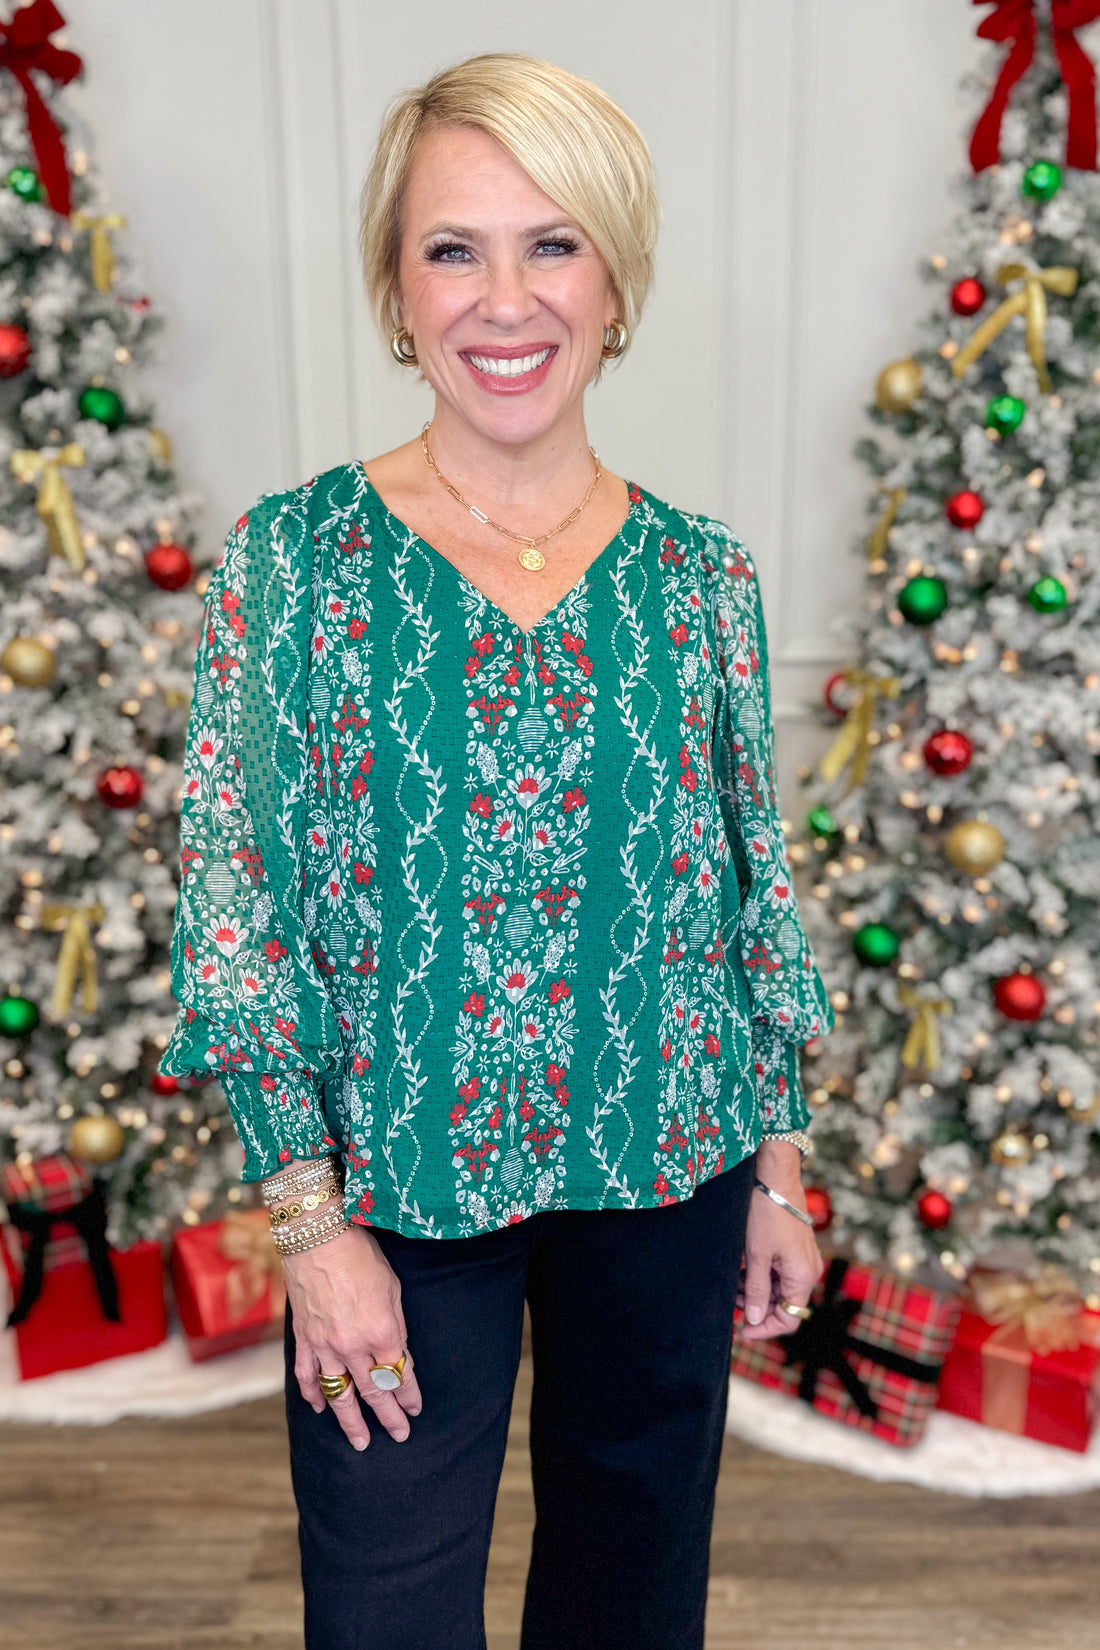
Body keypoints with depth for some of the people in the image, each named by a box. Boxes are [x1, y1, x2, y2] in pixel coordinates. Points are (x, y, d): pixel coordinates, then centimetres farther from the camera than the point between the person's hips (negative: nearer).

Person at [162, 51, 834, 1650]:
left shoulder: (701, 572, -1)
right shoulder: (294, 554, -8)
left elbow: (757, 878, 4)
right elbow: (233, 903, -8)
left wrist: (780, 1165, 6)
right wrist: (312, 1215, -11)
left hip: (669, 1173, 3)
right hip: (398, 1186, -2)